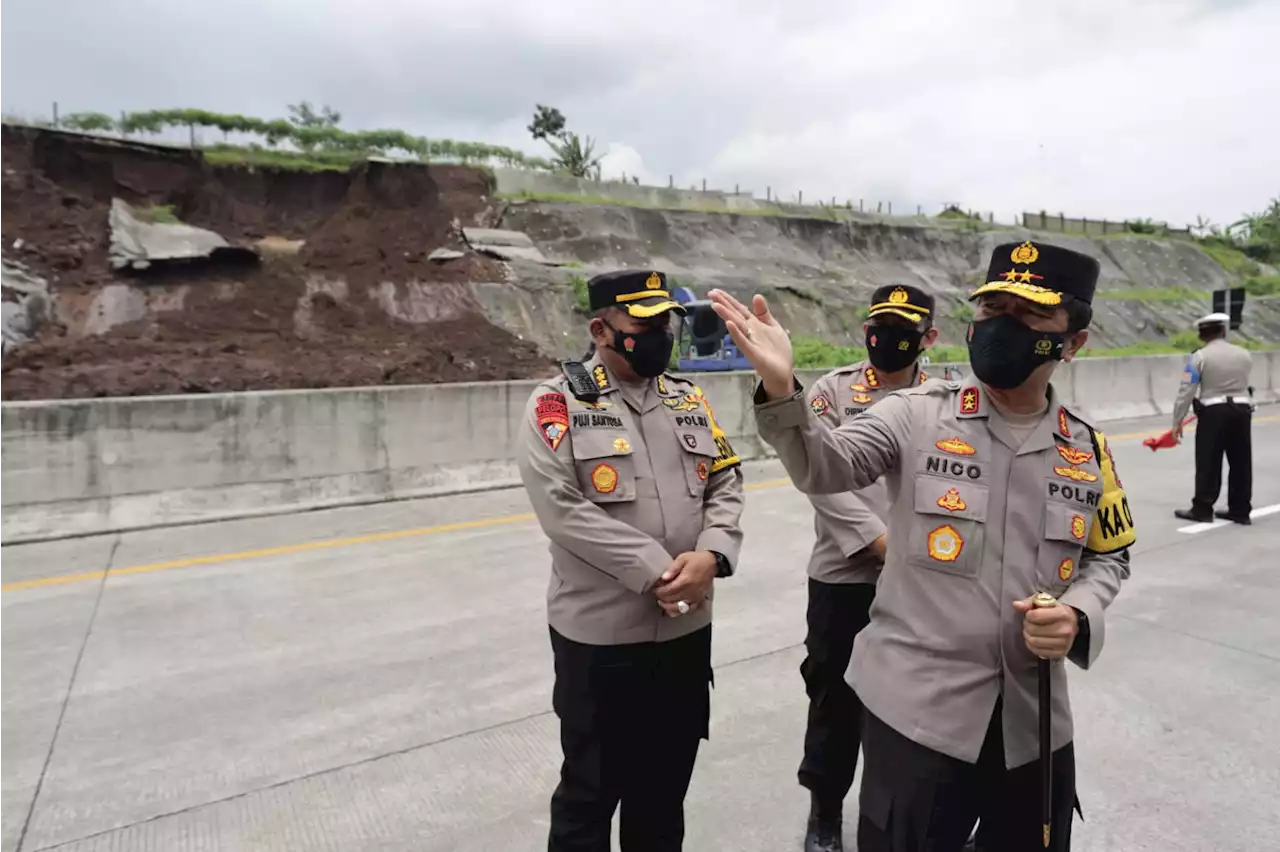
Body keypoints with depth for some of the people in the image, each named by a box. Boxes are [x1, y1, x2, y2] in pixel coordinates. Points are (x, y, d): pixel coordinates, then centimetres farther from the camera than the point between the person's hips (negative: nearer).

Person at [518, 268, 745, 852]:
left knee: (666, 787, 22)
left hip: (687, 629, 5)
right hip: (600, 636, -5)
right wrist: (657, 571, -20)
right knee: (591, 791, 14)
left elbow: (726, 483, 5)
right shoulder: (556, 405, -9)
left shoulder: (688, 399, 8)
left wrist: (710, 555, -15)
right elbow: (563, 508, -19)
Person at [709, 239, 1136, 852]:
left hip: (1035, 721, 4)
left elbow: (1108, 557, 14)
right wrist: (781, 388, -38)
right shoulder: (917, 415, -8)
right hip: (918, 710, -4)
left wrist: (1079, 614, -7)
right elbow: (824, 470, -21)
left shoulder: (1087, 449, 3)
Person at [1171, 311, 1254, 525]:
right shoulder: (1244, 354, 6)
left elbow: (1186, 391, -10)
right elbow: (1241, 383, 20)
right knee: (1241, 463, 11)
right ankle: (1241, 510, 17)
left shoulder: (1200, 357, -8)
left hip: (1213, 412, -4)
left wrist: (1177, 421, -5)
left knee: (1208, 464, 1)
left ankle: (1202, 509, 4)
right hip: (1241, 410, 4)